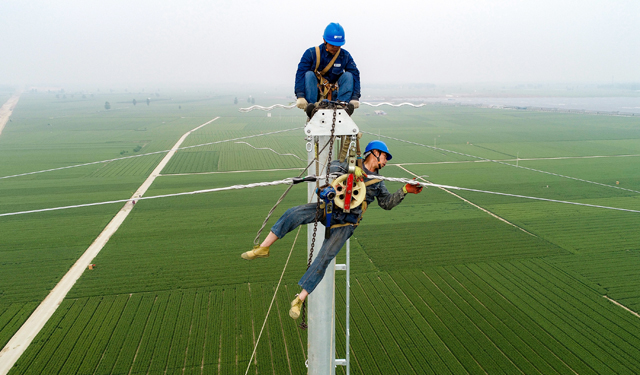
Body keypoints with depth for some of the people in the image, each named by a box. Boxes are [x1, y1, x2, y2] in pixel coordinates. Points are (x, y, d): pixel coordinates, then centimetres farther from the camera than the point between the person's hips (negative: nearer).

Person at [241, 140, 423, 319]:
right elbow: (333, 167, -4)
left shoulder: (377, 182, 18)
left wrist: (405, 190, 11)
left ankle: (300, 299, -7)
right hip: (329, 208, 0)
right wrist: (352, 169, -17)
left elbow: (387, 202, 21)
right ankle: (263, 248, -16)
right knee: (294, 213, -24)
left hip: (345, 223, 0)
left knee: (324, 258, -14)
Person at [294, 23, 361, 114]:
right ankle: (310, 105, -35)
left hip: (334, 95, 2)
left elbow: (355, 75, -6)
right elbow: (300, 74, -16)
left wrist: (355, 97, -21)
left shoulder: (345, 56, 1)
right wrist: (300, 96, -29)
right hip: (315, 92, -1)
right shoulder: (311, 53, -7)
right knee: (309, 74, -26)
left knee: (348, 75, -16)